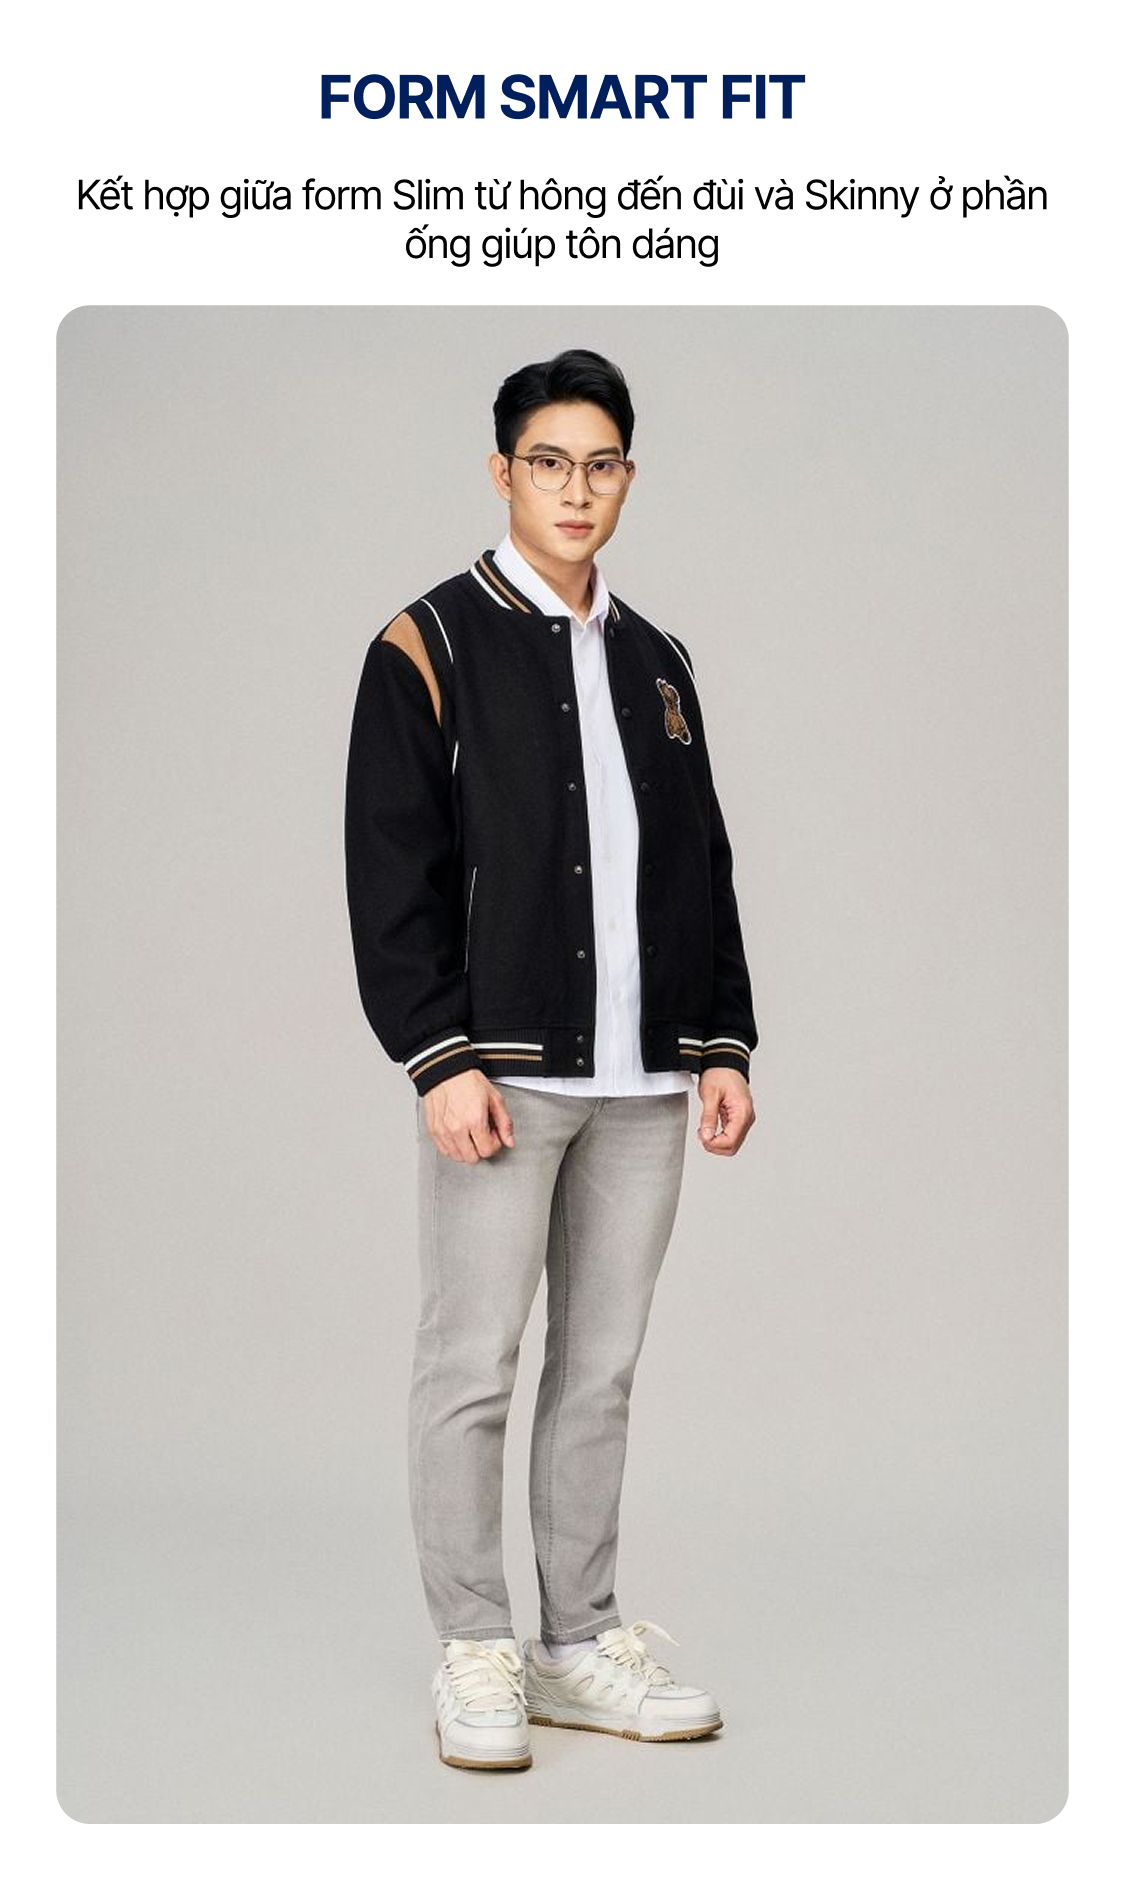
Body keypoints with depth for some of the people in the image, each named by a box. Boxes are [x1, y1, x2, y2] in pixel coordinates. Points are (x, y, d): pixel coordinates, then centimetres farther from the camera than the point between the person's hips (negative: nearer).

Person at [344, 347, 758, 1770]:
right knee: (472, 1366, 0)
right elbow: (389, 875, -7)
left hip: (642, 1079, 5)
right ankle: (475, 1657, 11)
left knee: (601, 1372, 10)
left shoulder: (656, 662, 16)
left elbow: (703, 867, 18)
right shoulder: (430, 646, -1)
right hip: (498, 1069, -5)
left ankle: (581, 1644, 20)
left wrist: (724, 1042, 11)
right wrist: (441, 1058, -14)